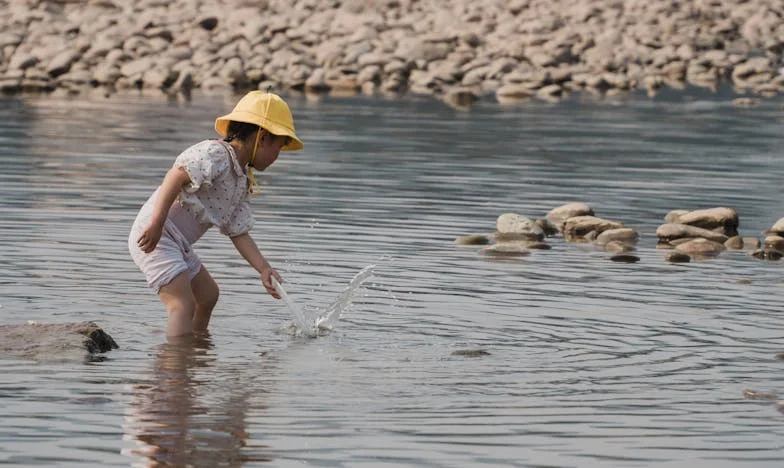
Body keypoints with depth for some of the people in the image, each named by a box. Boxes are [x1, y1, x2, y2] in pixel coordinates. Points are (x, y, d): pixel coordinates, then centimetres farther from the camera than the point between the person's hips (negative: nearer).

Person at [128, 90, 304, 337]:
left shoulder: (242, 183, 16)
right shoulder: (215, 154, -14)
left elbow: (238, 234, 15)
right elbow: (176, 176, -28)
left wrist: (264, 269, 2)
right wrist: (156, 224, -35)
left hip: (178, 244, 11)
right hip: (153, 236, -11)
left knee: (208, 294, 26)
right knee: (183, 304, -21)